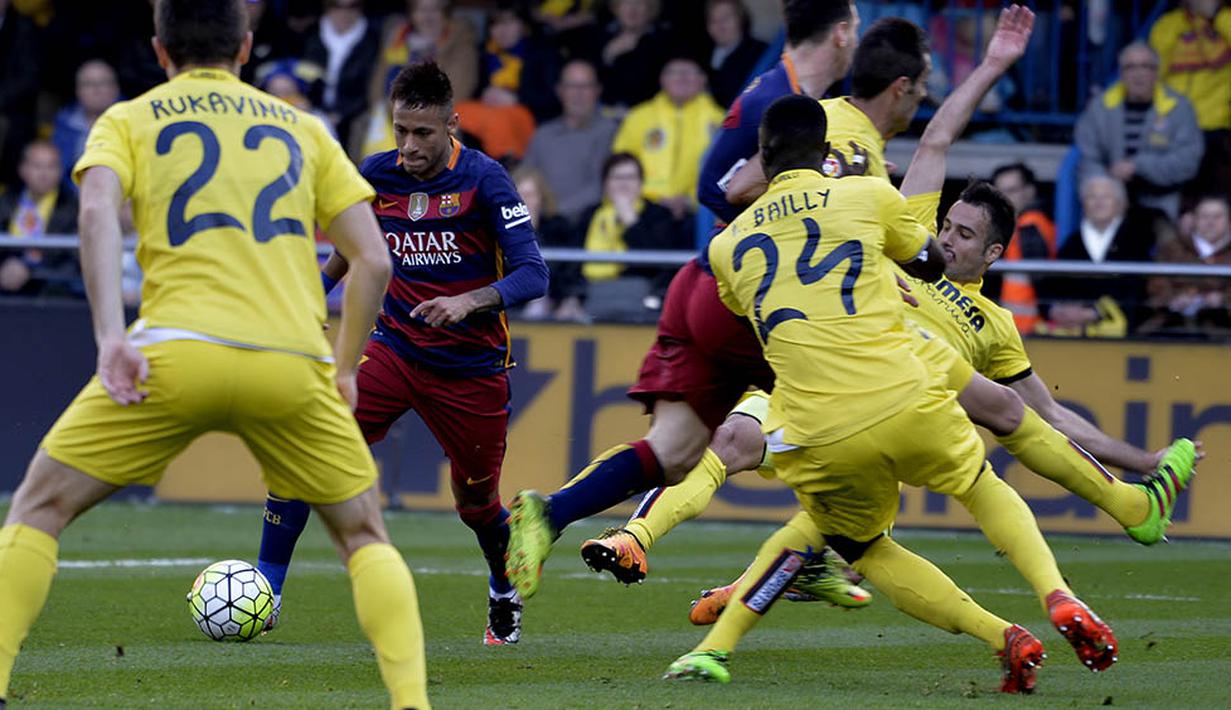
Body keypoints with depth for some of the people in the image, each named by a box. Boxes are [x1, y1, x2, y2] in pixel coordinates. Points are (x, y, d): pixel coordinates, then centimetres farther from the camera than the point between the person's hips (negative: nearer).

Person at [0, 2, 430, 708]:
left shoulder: (127, 120, 16)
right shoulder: (303, 129, 23)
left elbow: (98, 209, -5)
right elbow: (375, 260, 16)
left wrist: (111, 335, -12)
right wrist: (345, 369, 26)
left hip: (176, 354, -2)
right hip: (293, 361, 2)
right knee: (364, 535, 19)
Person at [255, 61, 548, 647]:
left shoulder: (482, 179, -14)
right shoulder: (375, 176, -2)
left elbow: (532, 274, -18)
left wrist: (469, 301, -33)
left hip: (471, 367, -3)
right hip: (394, 349, 3)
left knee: (476, 503, 8)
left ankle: (506, 597, 41)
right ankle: (265, 595, -10)